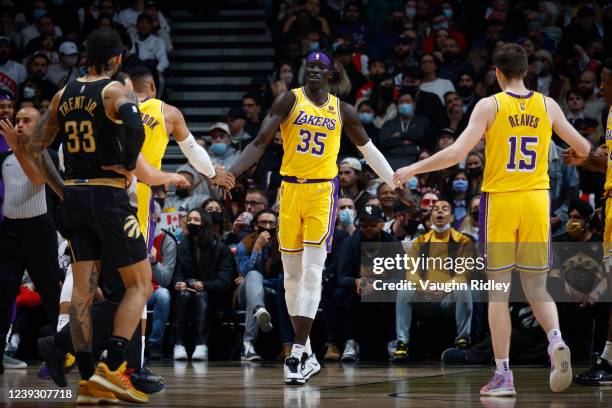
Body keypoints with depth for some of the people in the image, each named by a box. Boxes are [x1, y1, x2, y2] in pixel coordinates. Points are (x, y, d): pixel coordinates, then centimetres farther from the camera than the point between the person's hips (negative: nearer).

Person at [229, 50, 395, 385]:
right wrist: (230, 174, -19)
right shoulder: (289, 101, 1)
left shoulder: (342, 111, 6)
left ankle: (297, 354, -14)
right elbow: (260, 143, -6)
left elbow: (369, 150, 20)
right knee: (292, 274, 5)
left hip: (323, 193, -1)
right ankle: (307, 354, 16)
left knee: (312, 272, -11)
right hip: (290, 190, 1)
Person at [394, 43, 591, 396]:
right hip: (537, 199, 2)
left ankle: (504, 374, 2)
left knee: (499, 289, 4)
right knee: (537, 287, 10)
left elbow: (457, 152, -13)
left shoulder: (490, 106, -5)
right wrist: (574, 156, 35)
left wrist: (413, 169, -3)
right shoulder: (547, 106, 4)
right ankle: (556, 341, -19)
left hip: (500, 200, -2)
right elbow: (585, 150, 10)